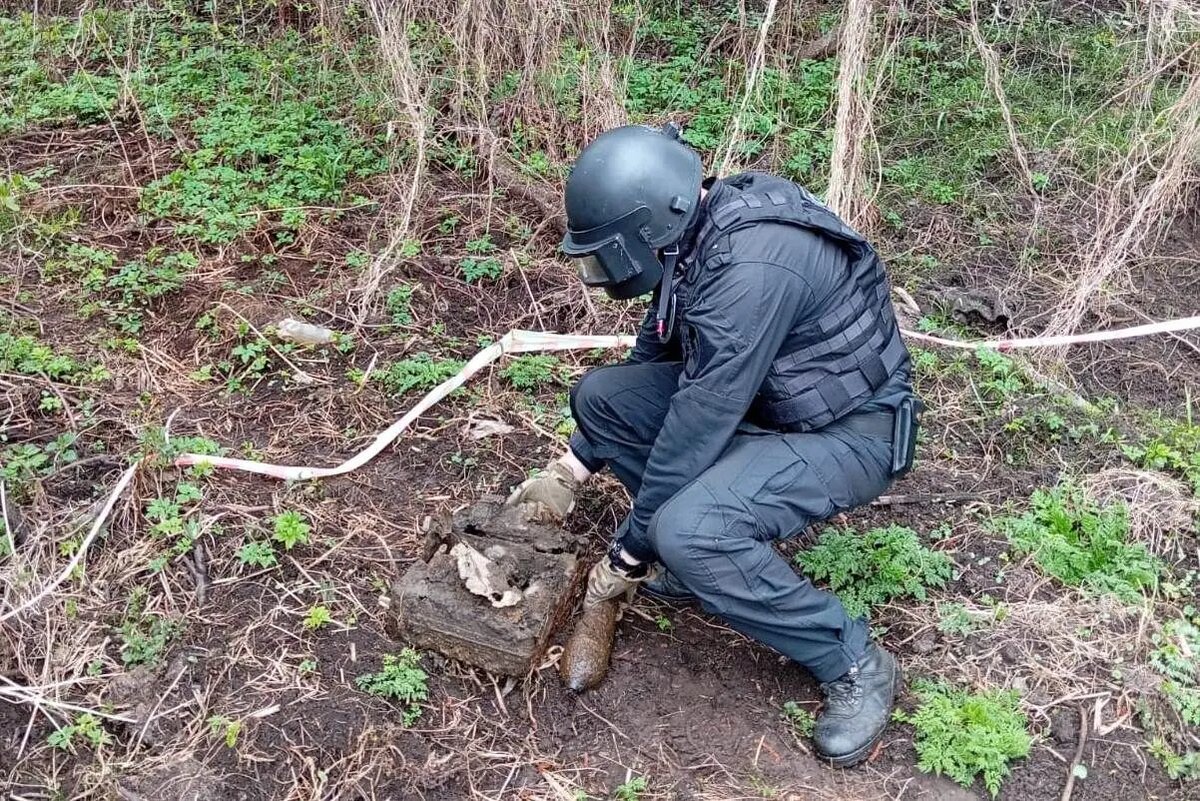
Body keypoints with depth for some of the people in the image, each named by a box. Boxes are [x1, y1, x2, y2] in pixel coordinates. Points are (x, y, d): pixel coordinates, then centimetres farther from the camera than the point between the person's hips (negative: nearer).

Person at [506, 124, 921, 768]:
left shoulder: (751, 268, -32)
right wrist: (570, 471, 12)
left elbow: (698, 424, -28)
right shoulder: (693, 234, -3)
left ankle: (854, 665, -9)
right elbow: (653, 355, 10)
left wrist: (629, 552, -16)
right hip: (760, 397, 9)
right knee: (599, 395, -1)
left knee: (687, 533, -31)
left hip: (848, 430, -9)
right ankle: (709, 551, 9)